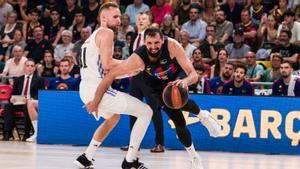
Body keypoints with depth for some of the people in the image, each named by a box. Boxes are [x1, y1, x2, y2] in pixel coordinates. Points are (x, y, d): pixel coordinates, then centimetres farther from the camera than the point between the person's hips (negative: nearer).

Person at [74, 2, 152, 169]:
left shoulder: (94, 36, 23)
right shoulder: (106, 32, -7)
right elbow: (107, 64, -18)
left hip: (85, 88, 10)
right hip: (96, 88, -10)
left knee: (113, 117, 37)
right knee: (146, 111, -5)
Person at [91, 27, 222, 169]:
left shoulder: (172, 46, -36)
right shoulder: (138, 58, -36)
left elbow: (194, 75, -36)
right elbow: (110, 76, -30)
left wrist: (185, 81, -59)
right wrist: (96, 101, -30)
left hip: (178, 76, -1)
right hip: (159, 86, 1)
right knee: (179, 124, -5)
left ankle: (202, 115, 3)